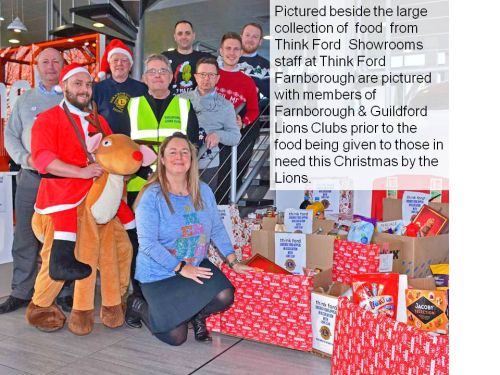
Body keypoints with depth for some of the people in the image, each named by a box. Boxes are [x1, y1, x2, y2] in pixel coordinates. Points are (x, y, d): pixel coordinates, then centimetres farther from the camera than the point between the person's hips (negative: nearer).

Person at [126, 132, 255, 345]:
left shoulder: (203, 191, 0)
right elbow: (148, 243, -20)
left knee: (225, 296, -22)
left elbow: (217, 229, 6)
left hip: (196, 265, 5)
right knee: (176, 337, -8)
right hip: (159, 274, -4)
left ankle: (197, 315, 13)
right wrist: (181, 268, -22)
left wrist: (233, 262, -1)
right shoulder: (152, 196, -17)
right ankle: (139, 307, 20)